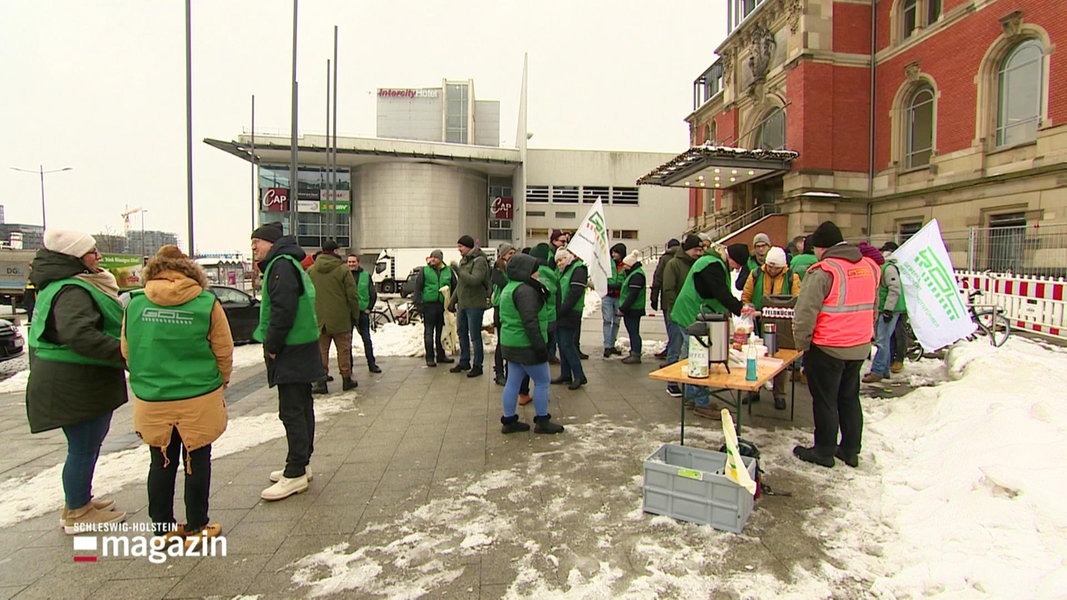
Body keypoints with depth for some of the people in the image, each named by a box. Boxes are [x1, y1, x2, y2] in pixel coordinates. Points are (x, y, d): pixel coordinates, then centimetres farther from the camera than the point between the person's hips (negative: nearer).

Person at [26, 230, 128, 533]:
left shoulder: (68, 285, 12)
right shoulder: (72, 291, -22)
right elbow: (79, 335, -36)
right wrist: (123, 352, -32)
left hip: (84, 381, 11)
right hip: (77, 385, -11)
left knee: (86, 444, 23)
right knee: (84, 447, 4)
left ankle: (78, 502, 39)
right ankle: (77, 514, 20)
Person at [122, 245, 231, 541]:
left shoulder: (135, 303, -3)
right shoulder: (206, 303, -11)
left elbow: (127, 352, 7)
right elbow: (224, 352, -5)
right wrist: (222, 381, 14)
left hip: (151, 400, 3)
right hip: (198, 398, -2)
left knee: (161, 463, 17)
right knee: (197, 461, 12)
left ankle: (162, 528, 29)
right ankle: (197, 528, 23)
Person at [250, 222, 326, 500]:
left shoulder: (281, 265, -14)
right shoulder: (286, 264, 19)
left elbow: (283, 311, -23)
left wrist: (272, 347, -15)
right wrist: (272, 344, 15)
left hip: (291, 352, -11)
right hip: (299, 351, 11)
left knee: (292, 412, -6)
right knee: (300, 408, 15)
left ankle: (295, 474, 0)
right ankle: (301, 465, 26)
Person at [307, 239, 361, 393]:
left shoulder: (310, 270, 3)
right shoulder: (343, 269, -8)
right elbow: (352, 295, -7)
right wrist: (355, 315, 3)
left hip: (319, 319, 3)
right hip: (340, 319, -3)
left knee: (321, 350, 8)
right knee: (343, 349, 7)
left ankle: (320, 381, 5)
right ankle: (346, 379, 14)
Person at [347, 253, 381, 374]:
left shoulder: (366, 276, 3)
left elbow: (373, 294, 7)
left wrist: (369, 308, -1)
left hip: (362, 311, 1)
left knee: (367, 339, 7)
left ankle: (372, 364, 14)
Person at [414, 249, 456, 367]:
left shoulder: (448, 271, 6)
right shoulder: (425, 271, 1)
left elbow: (455, 287, 12)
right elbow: (418, 288, 0)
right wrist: (418, 303, -8)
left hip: (443, 305, 2)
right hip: (429, 304, -2)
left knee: (441, 332, 11)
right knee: (429, 332, 2)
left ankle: (441, 355, 22)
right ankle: (429, 358, 8)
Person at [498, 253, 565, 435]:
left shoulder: (509, 288, 14)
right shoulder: (525, 290, -19)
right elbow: (530, 322, -25)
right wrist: (540, 346, -22)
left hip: (511, 344, 10)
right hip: (526, 345, -10)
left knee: (513, 382, 13)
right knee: (542, 382, 3)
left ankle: (508, 421, 20)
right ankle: (542, 422, 11)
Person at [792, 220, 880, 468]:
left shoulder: (823, 271, -19)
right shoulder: (869, 266, 5)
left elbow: (805, 313, -20)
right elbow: (871, 308, 15)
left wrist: (802, 344, -9)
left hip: (827, 349, -7)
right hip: (860, 347, 7)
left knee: (825, 401, 6)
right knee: (850, 398, 18)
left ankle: (824, 451, 17)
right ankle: (850, 450, 28)